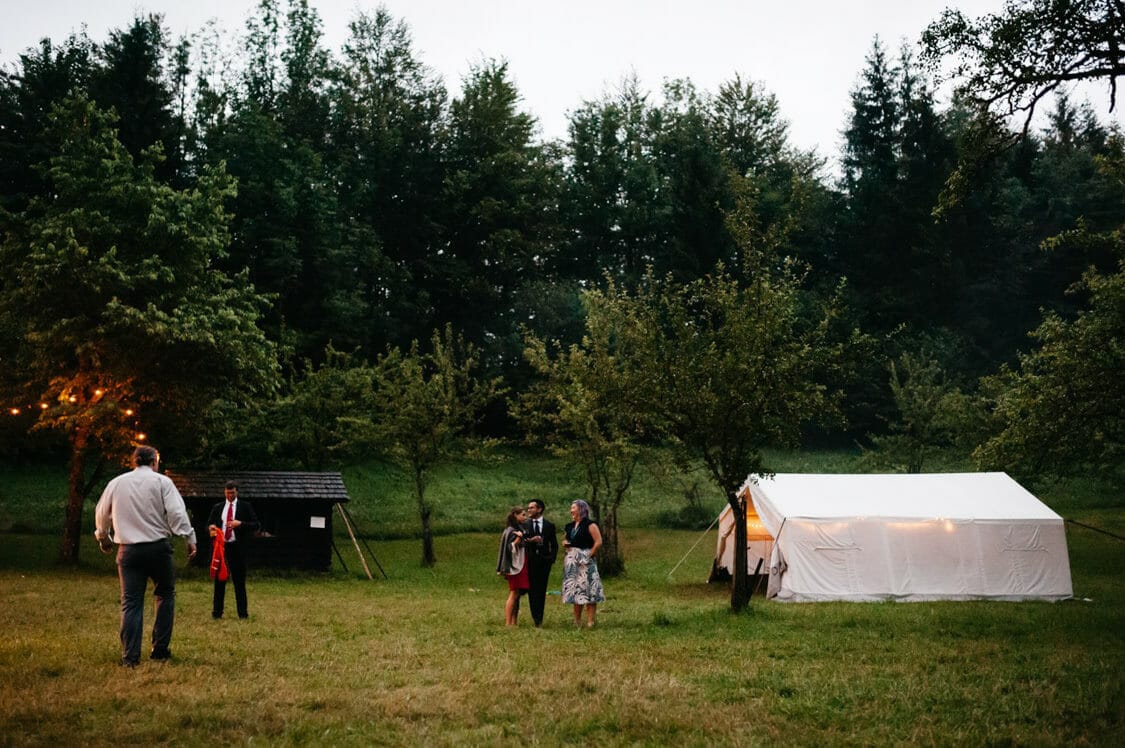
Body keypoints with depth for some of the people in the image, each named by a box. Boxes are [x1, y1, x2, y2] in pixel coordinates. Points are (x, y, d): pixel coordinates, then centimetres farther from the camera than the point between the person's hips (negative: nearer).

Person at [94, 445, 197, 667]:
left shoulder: (117, 483, 10)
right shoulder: (162, 482, -2)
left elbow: (101, 514, 21)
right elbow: (176, 512, -12)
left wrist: (103, 538, 38)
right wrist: (189, 538, -8)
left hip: (128, 550, 2)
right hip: (158, 547, -2)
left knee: (131, 602, 4)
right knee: (165, 595, 14)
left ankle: (130, 655, -1)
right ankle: (160, 649, 11)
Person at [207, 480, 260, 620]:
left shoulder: (245, 506, 4)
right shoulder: (217, 507, 13)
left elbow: (256, 525, -1)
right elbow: (209, 524, 13)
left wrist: (240, 523, -15)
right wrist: (211, 527, -11)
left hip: (237, 547, -2)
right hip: (220, 546, 3)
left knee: (239, 580, 1)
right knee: (219, 580, 5)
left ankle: (243, 613, 5)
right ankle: (217, 612, 11)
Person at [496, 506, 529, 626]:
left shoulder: (520, 529, 18)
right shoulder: (511, 531, -9)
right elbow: (509, 548, -15)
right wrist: (518, 538, -27)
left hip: (522, 566, 9)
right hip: (515, 566, -9)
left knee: (517, 595, 6)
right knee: (514, 594, -12)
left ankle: (514, 622, 6)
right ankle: (508, 623, -13)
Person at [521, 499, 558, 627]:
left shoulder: (550, 525, 8)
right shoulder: (524, 525, 6)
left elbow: (554, 545, 10)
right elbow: (522, 543, 0)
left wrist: (552, 558, -4)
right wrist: (530, 541, -19)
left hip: (544, 562, 0)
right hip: (530, 562, 0)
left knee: (541, 590, 1)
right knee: (532, 590, -4)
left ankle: (539, 618, 6)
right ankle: (536, 618, -4)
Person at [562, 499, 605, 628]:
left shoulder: (589, 525, -7)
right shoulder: (569, 527, 14)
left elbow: (598, 542, -14)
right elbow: (565, 540, 27)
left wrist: (590, 555, -14)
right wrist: (564, 544, 5)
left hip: (585, 561, -7)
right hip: (572, 562, 7)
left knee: (588, 590, -8)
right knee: (575, 591, 10)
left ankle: (590, 622, -8)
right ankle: (577, 621, 16)